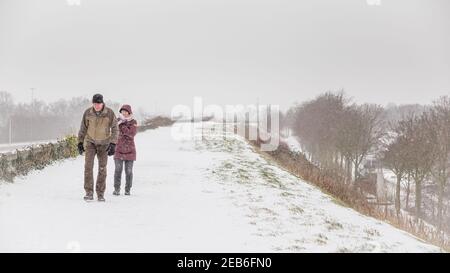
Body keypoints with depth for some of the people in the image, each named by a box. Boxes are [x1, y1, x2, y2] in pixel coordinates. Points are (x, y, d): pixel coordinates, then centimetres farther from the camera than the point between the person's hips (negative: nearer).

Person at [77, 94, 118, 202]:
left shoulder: (110, 113, -16)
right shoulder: (88, 113, -11)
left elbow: (115, 129, -12)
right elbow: (83, 128, 2)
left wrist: (113, 144, -20)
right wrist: (80, 142, 2)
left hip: (104, 144, 0)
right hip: (90, 142, 1)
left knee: (102, 168, -2)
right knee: (88, 166, -14)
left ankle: (100, 194, 8)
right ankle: (89, 193, -11)